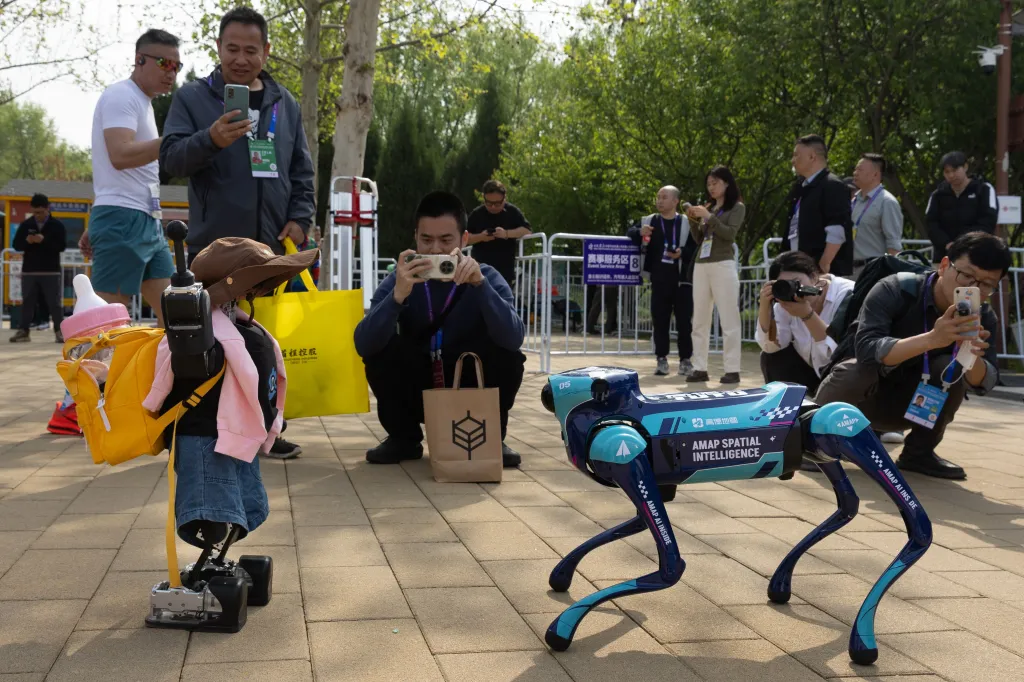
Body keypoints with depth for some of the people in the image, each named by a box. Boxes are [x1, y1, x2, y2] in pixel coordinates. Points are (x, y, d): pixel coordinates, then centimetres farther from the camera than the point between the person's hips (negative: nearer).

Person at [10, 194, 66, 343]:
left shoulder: (57, 225, 0)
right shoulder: (25, 224, 7)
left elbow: (61, 246, -8)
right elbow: (16, 245, 5)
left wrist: (44, 240, -20)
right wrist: (26, 241, -15)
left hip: (51, 270, -2)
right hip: (29, 270, 3)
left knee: (55, 303, -2)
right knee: (27, 302, 5)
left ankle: (59, 331, 3)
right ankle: (24, 331, 9)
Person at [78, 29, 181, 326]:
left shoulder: (142, 101, 22)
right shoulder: (121, 96, -7)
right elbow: (119, 155, -22)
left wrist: (96, 226, 20)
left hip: (148, 221, 10)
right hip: (123, 220, -10)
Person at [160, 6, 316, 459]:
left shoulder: (285, 105, 13)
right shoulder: (192, 97, 3)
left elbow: (301, 171, 15)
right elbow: (171, 158, -6)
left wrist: (299, 219, 1)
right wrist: (211, 140, -25)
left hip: (270, 246, 3)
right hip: (213, 245, -3)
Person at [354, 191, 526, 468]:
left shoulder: (487, 277, -12)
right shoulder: (400, 281, -11)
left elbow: (513, 339, -31)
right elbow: (363, 345, -27)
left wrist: (480, 284, -42)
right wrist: (397, 295, -42)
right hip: (419, 393, 1)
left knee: (508, 356, -27)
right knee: (380, 352, -25)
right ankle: (404, 438, -1)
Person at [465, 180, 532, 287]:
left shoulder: (512, 212, -1)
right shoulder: (477, 214, 1)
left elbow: (527, 230, -6)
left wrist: (507, 233, -21)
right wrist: (480, 237, -17)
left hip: (506, 270, 0)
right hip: (481, 269, 0)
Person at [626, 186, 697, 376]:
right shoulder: (649, 221, 9)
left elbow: (697, 248, 1)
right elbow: (630, 234, 14)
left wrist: (683, 253, -18)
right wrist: (639, 233, -8)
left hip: (682, 280, -2)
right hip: (659, 281, 2)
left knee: (684, 322, 0)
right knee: (660, 321, 2)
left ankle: (686, 360, 10)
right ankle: (662, 359, 9)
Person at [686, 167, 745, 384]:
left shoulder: (737, 207, 4)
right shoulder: (708, 207, 18)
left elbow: (730, 234, -11)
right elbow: (699, 240, 17)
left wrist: (709, 217, -14)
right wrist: (693, 221, 2)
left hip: (723, 265, -6)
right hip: (701, 265, 6)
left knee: (728, 319, -7)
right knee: (699, 320, 3)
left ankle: (732, 369, -8)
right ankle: (700, 368, 5)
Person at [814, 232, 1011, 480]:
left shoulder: (983, 317, -11)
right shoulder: (895, 290, -24)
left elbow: (983, 384, -19)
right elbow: (866, 351, -39)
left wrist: (972, 355, -42)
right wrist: (931, 339, -52)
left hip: (909, 405, 3)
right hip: (860, 397, -3)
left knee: (952, 367, -24)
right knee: (859, 369, -36)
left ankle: (920, 451, -4)